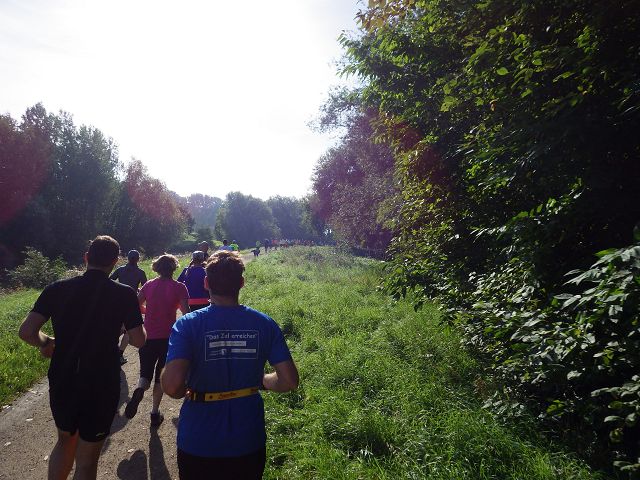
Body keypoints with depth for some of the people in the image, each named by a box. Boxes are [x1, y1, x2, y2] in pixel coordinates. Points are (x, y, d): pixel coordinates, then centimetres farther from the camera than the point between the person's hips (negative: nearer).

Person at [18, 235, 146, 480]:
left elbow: (26, 332, -9)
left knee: (65, 441, 29)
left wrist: (45, 342, 11)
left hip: (62, 383, 3)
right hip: (102, 387, -3)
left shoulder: (57, 289, -4)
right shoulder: (124, 294, -12)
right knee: (87, 459, 12)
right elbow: (138, 340, -12)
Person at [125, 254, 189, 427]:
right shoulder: (179, 287, -7)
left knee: (145, 375, 13)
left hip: (147, 337, 2)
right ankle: (155, 412, 17)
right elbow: (186, 312, -13)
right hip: (167, 337, -2)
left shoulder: (149, 285, 3)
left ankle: (139, 390, -19)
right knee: (161, 376, 15)